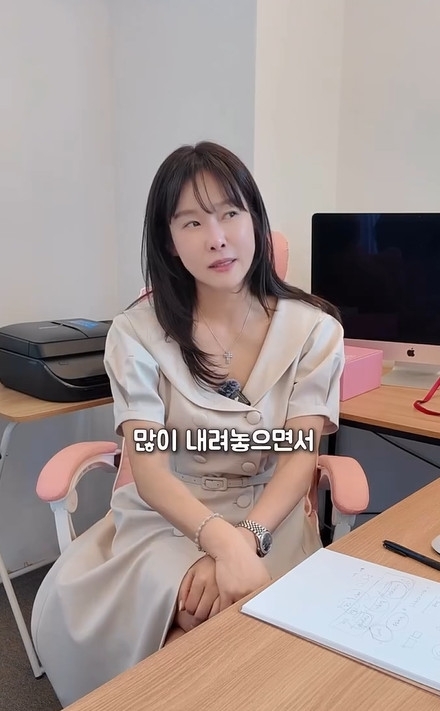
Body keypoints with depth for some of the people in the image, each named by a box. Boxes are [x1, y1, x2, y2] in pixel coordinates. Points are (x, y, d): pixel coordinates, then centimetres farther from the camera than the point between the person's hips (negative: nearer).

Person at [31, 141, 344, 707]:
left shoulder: (312, 328, -2)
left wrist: (246, 540, -27)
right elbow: (149, 468, -13)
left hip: (268, 517, 0)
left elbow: (299, 457, -8)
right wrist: (219, 539, -32)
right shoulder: (138, 331, -5)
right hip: (163, 515, 1)